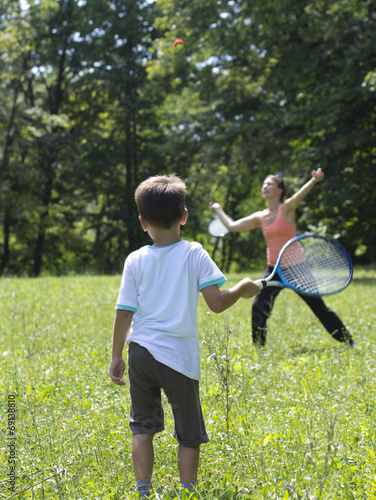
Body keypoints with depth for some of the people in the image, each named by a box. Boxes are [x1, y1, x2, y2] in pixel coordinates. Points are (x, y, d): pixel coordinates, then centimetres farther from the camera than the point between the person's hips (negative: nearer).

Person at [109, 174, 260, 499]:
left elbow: (124, 314, 2)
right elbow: (216, 303, -12)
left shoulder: (135, 260, 1)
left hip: (141, 352, 3)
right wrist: (243, 289, 6)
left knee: (143, 427, 15)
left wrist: (116, 356, 12)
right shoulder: (194, 255, -5)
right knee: (189, 436, 10)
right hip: (179, 357, -2)